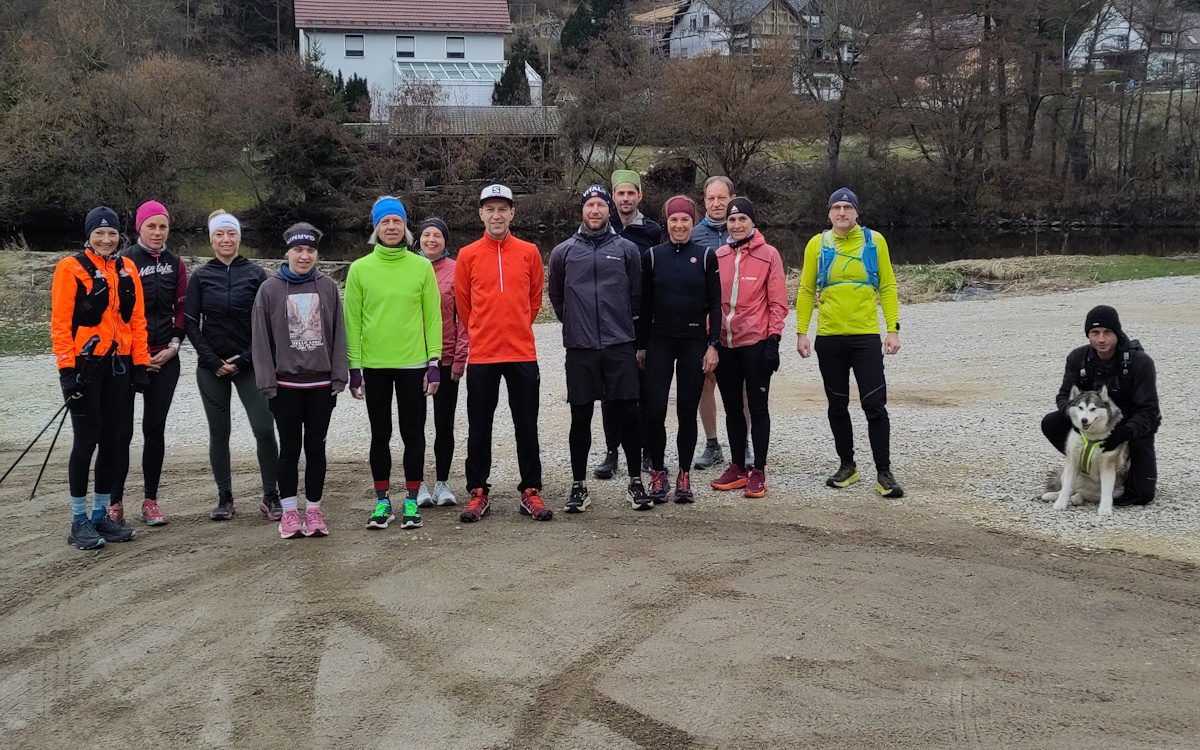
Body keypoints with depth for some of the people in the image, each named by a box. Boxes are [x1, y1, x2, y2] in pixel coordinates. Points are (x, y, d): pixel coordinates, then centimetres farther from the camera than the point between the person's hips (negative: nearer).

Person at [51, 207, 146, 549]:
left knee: (116, 440, 8)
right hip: (84, 365, -5)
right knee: (86, 441, -3)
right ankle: (79, 522, 8)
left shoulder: (127, 269, 11)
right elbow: (60, 322, -9)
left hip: (119, 365, 5)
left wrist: (140, 364, 7)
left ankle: (101, 515, 20)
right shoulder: (71, 268, -5)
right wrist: (67, 369, -14)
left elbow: (137, 319, 13)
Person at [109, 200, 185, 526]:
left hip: (164, 359, 3)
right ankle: (114, 502, 5)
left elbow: (181, 308, 9)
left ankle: (150, 500, 13)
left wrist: (174, 345, -2)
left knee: (155, 428, 6)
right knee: (122, 429, -3)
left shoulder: (175, 264, 8)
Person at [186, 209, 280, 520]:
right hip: (212, 367, 1)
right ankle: (225, 497, 17)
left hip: (249, 365, -1)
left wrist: (246, 358, -8)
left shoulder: (255, 274, 2)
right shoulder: (200, 277, 4)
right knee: (219, 433, 6)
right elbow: (191, 323, 2)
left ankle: (271, 496, 3)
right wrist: (214, 362, -6)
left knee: (264, 429, -9)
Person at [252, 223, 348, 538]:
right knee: (289, 448, 6)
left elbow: (338, 335, 3)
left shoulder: (328, 287, 3)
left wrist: (338, 378, -2)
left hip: (321, 384, 1)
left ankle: (314, 510, 16)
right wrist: (267, 382, -6)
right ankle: (289, 511, 14)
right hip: (286, 385, -1)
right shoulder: (270, 289, -1)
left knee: (316, 447, 8)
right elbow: (262, 340, -2)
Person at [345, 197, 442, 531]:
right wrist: (353, 366, -2)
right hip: (375, 365, 0)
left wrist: (434, 361, -3)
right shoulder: (360, 269, 1)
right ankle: (382, 501, 18)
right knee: (380, 434, 8)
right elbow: (352, 320, 1)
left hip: (413, 364, 0)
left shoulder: (422, 266, 1)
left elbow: (433, 316, 2)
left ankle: (411, 501, 16)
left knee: (413, 433, 6)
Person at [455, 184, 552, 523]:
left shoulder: (529, 252, 3)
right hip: (481, 355, 0)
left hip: (523, 354, 1)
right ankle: (478, 492, 16)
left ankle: (530, 492, 13)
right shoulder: (468, 256, 1)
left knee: (526, 426, 5)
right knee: (479, 428, 6)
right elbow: (463, 303, 9)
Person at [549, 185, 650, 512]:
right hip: (580, 349, 0)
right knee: (580, 416, 4)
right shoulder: (563, 252, 6)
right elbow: (556, 296, 18)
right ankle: (578, 486, 13)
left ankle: (636, 482, 11)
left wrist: (635, 339, 11)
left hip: (620, 346, 0)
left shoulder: (627, 249, 6)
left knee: (628, 412, 0)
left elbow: (637, 295, 11)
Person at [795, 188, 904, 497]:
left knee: (874, 405, -5)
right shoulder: (817, 244, 3)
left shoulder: (874, 241, 2)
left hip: (866, 336, -2)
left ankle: (884, 473, 2)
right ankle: (847, 466, 25)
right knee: (837, 406, 11)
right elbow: (806, 291, 6)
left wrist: (893, 329, -3)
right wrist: (802, 332, 0)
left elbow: (887, 287, 4)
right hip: (829, 338, 2)